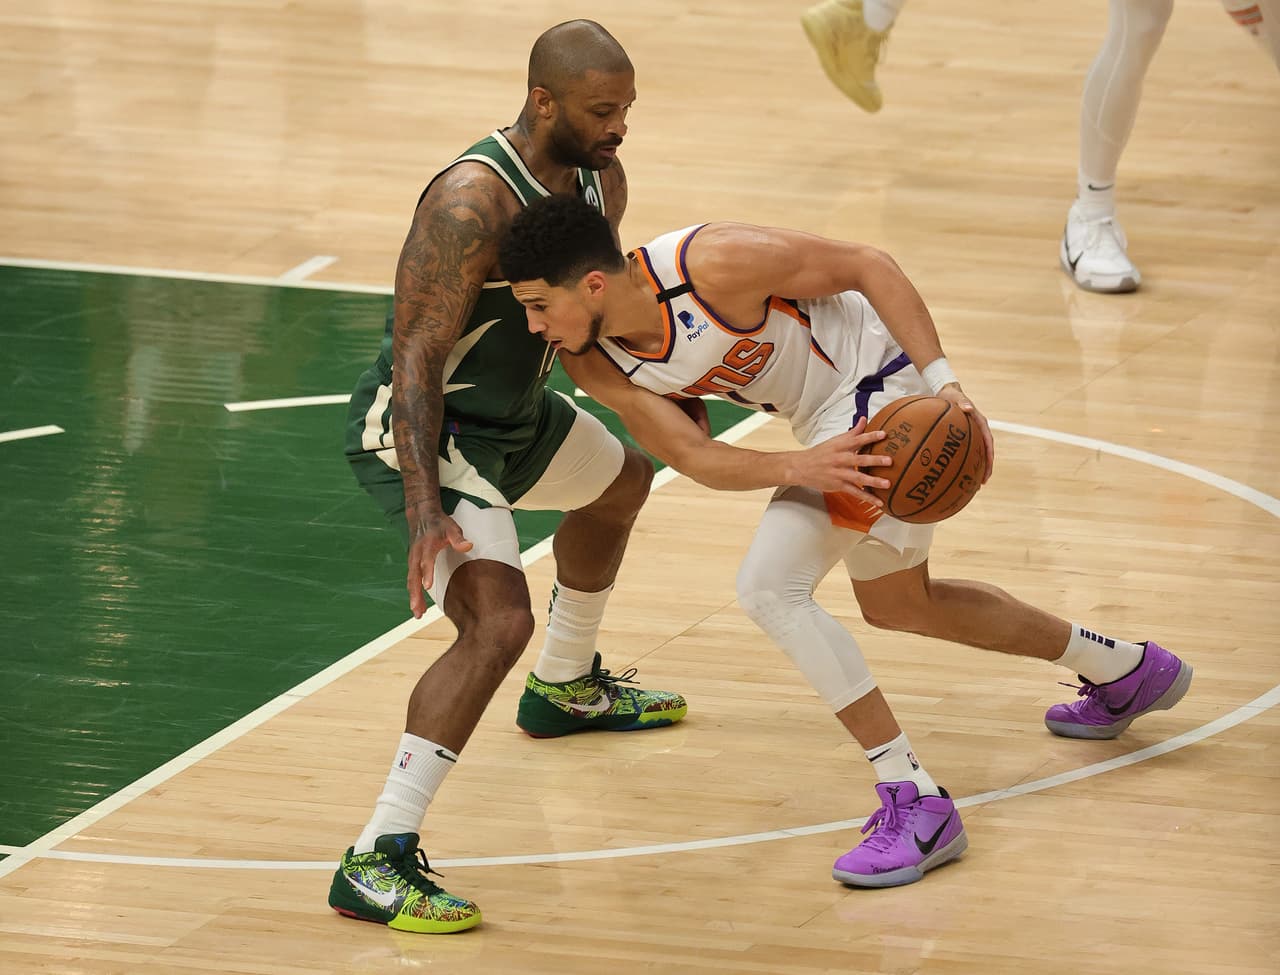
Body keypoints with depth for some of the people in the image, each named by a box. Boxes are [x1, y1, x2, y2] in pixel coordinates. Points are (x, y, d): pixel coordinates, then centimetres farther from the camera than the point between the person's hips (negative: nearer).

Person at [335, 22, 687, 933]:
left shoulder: (600, 177, -3)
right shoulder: (472, 202, -31)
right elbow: (415, 361, -32)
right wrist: (425, 511, -40)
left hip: (512, 412, 10)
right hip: (426, 429, -10)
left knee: (622, 482, 33)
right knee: (499, 621, -27)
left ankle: (567, 688, 58)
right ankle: (376, 863, -26)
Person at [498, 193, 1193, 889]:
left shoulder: (713, 263, -31)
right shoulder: (593, 363, -12)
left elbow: (866, 265, -19)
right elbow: (691, 458, -12)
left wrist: (941, 381, -24)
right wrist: (799, 468, -29)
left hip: (884, 386, -9)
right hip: (829, 421, 9)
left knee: (768, 588, -21)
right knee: (898, 605, 27)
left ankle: (916, 805, -17)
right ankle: (1127, 671, 47)